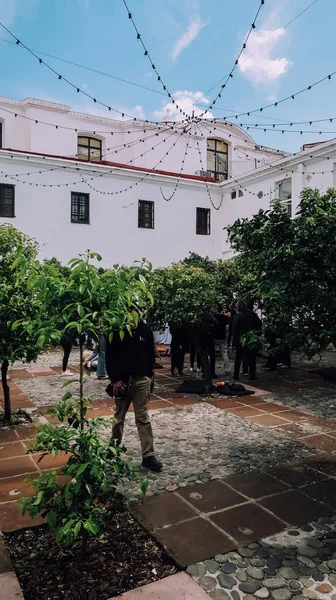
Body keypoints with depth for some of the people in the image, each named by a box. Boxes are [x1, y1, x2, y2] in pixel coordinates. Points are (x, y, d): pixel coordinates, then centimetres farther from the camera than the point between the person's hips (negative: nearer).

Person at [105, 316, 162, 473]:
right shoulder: (116, 331, -8)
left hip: (142, 379, 2)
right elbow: (109, 356, -8)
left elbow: (151, 353, 9)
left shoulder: (145, 330, 1)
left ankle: (148, 455, 6)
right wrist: (115, 379, -12)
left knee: (143, 418, 2)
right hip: (122, 380, -1)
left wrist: (149, 374, 3)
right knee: (119, 416, 15)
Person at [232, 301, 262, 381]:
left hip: (240, 340, -1)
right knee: (252, 358, 9)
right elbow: (259, 325, -1)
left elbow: (234, 329, -8)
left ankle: (236, 375, 14)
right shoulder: (253, 314, -1)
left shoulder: (238, 316, -7)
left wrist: (234, 342, -5)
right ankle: (252, 375, 9)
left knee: (238, 359, 12)